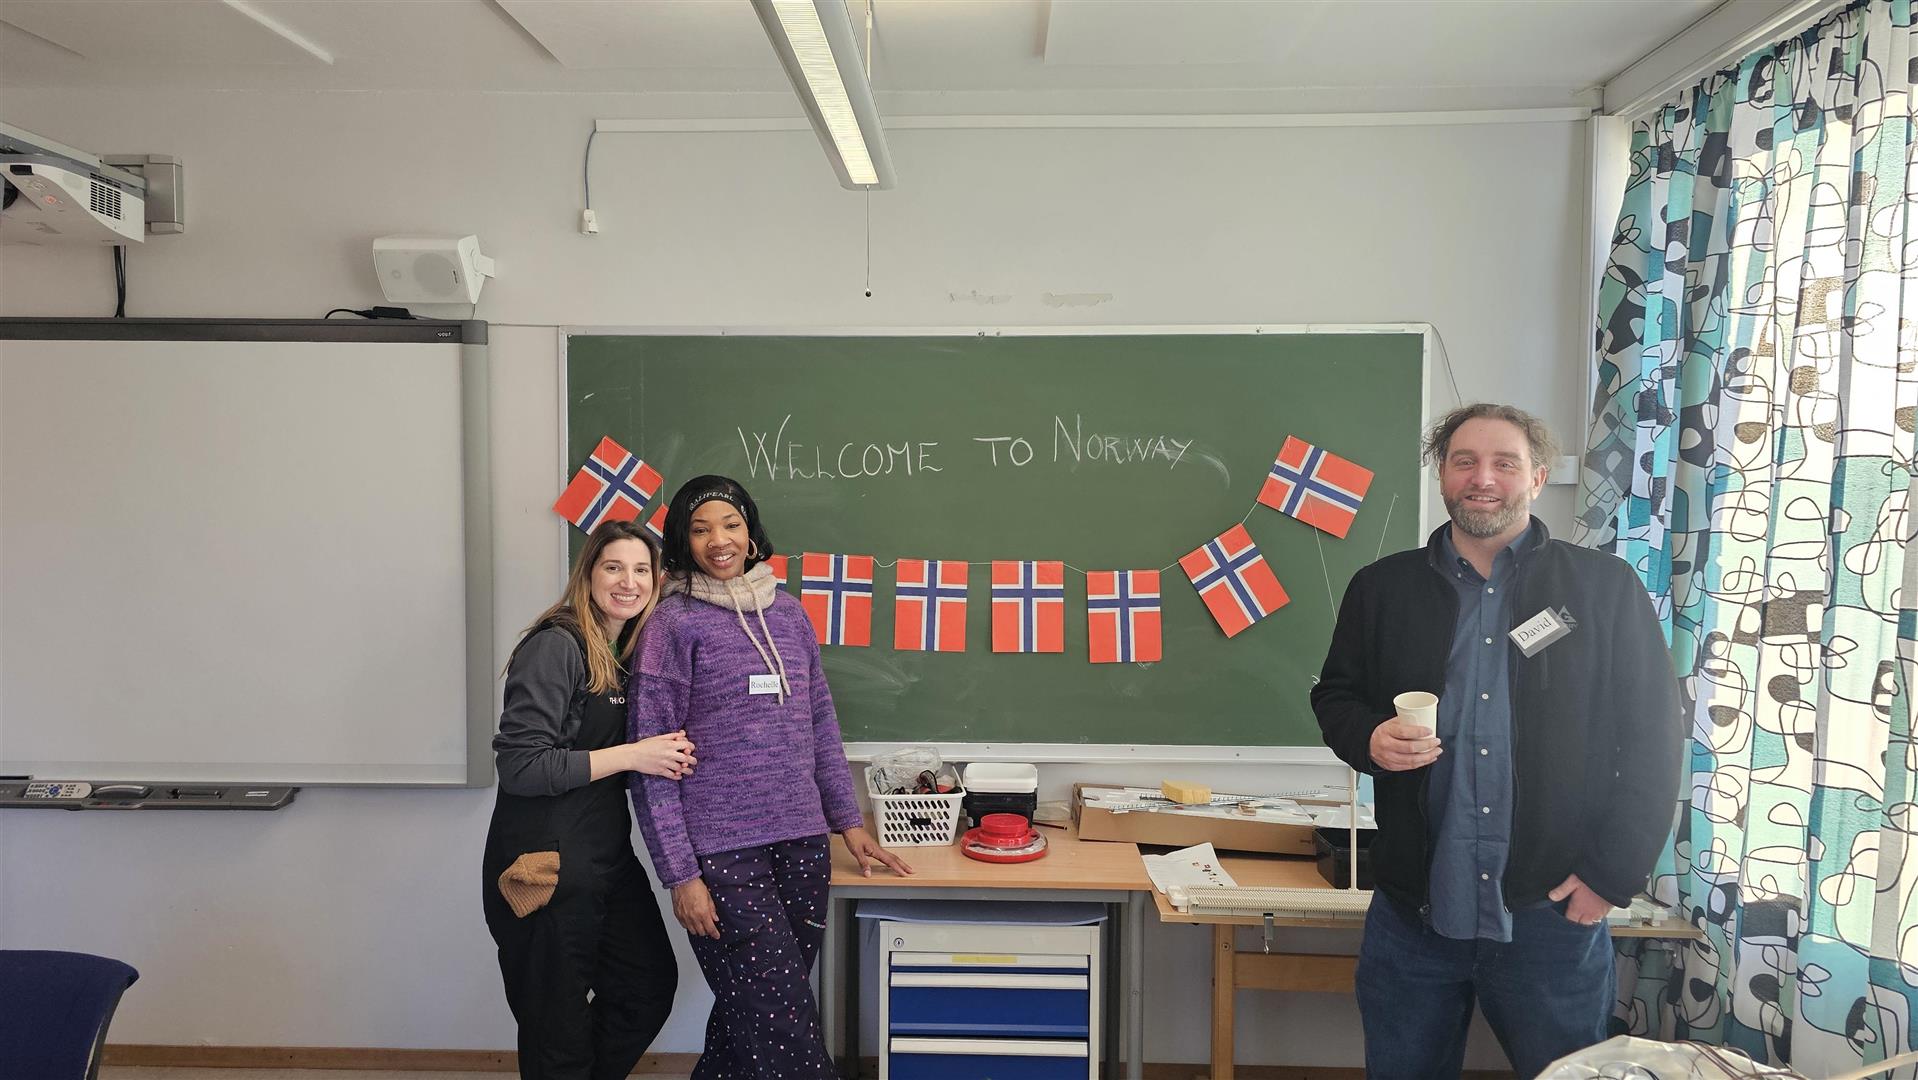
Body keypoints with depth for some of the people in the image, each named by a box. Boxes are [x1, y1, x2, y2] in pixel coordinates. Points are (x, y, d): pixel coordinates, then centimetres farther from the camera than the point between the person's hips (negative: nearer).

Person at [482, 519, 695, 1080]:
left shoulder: (630, 653, 9)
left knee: (652, 983, 16)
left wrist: (670, 754, -5)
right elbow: (518, 766, -21)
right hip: (546, 865, -8)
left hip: (608, 857, 8)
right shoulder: (555, 646, -15)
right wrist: (631, 755, -22)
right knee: (559, 1031, 5)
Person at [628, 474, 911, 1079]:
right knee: (783, 1030, -5)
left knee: (747, 1018, 11)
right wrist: (680, 874, -10)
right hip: (724, 853, -5)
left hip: (802, 844, 5)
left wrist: (847, 820, 15)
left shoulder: (788, 612, 10)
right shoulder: (675, 623, -5)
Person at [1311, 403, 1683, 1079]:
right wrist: (1369, 738, -9)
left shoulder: (1606, 588, 1)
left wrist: (1613, 874, -6)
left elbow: (1651, 738, 0)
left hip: (1553, 919, -1)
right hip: (1413, 914, 2)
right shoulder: (1382, 587, 6)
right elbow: (1335, 697, 14)